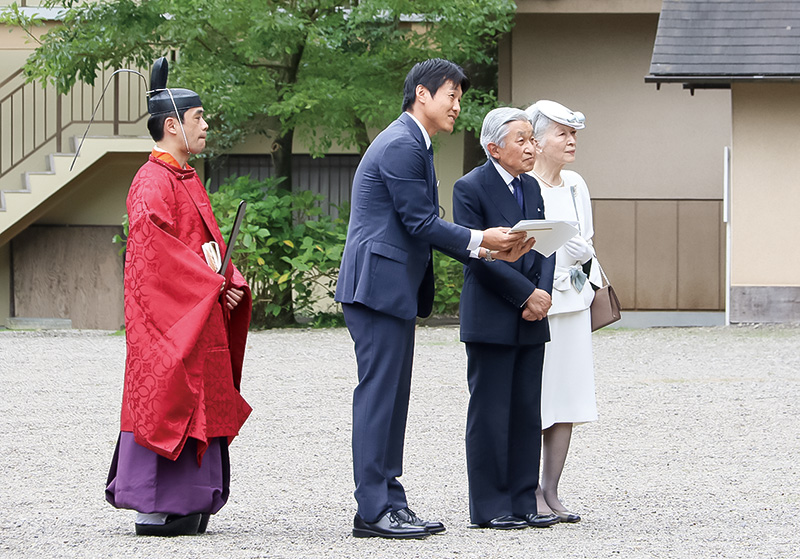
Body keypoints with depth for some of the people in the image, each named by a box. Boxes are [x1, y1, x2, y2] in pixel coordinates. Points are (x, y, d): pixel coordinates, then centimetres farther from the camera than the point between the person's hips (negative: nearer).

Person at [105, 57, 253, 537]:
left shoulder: (188, 180, 18)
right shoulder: (153, 183, -13)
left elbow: (212, 242, 18)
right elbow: (157, 248, -22)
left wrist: (230, 284, 1)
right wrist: (211, 285, -17)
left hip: (200, 314, 10)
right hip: (167, 314, -10)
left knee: (196, 403, 10)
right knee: (164, 403, -8)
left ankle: (183, 506, 13)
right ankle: (155, 509, -5)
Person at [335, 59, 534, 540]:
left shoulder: (413, 144, 21)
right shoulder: (401, 146, -13)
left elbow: (424, 226, 20)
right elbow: (419, 222, -16)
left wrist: (486, 249, 9)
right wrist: (480, 240, -10)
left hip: (395, 288, 11)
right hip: (379, 284, -11)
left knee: (392, 396, 10)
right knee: (379, 393, -9)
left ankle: (391, 502, 13)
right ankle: (373, 511, -9)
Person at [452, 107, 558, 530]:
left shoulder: (531, 188, 15)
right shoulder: (471, 188, -8)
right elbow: (479, 254, -14)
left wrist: (543, 294, -6)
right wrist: (526, 294, -15)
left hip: (530, 321, 7)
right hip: (491, 319, -7)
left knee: (527, 413, 8)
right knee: (490, 414, -3)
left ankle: (523, 503, 13)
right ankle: (489, 507, 1)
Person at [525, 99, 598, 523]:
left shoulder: (575, 185, 14)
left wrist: (582, 254, 0)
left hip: (570, 299, 6)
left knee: (567, 394, 4)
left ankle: (551, 491, 9)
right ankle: (529, 494, -1)